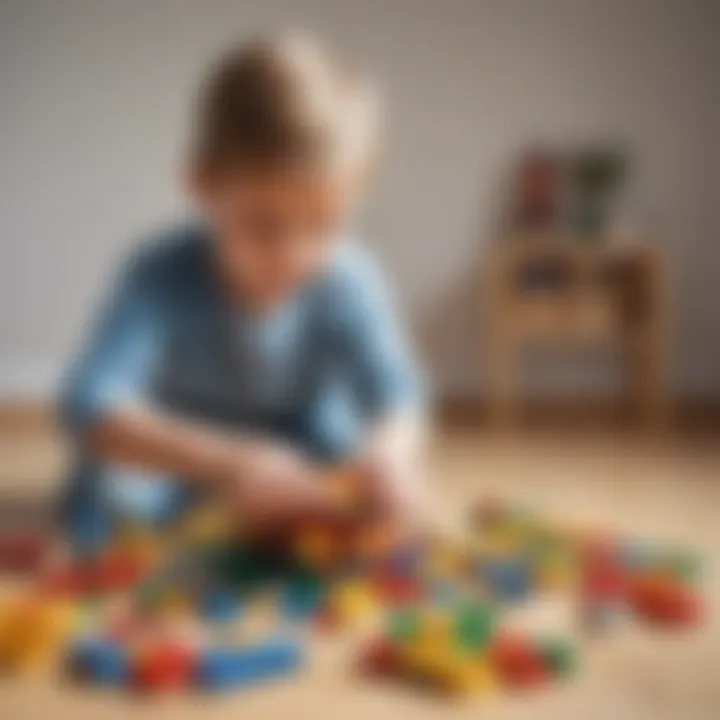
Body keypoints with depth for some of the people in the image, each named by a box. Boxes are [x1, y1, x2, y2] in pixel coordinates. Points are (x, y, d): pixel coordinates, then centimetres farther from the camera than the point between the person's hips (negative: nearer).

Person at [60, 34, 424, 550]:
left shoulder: (347, 282, -28)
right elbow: (89, 406, -44)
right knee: (105, 512, -27)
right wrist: (226, 463, -59)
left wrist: (390, 452, -54)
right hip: (178, 454, -2)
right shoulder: (162, 277, -34)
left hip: (300, 456, 3)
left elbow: (396, 398, -28)